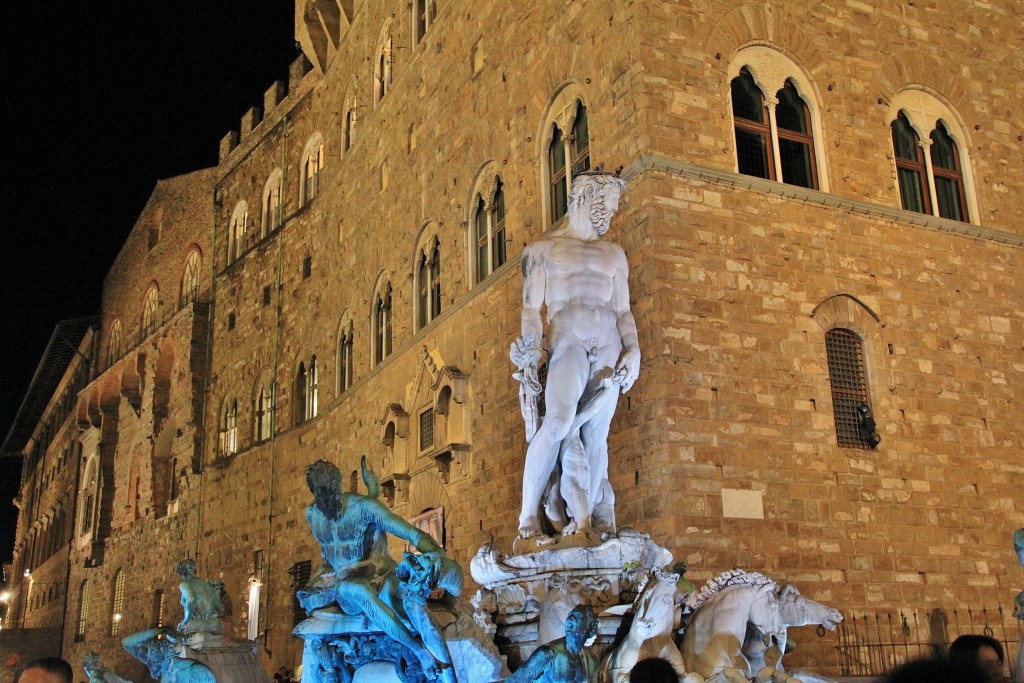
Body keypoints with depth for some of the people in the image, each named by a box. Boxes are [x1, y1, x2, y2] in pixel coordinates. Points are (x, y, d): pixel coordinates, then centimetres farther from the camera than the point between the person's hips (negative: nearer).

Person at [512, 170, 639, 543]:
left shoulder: (614, 253, 22)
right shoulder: (542, 249, 13)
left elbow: (623, 310, 19)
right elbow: (531, 307, 6)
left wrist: (633, 348, 3)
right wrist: (529, 354, -6)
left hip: (609, 344, 4)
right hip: (567, 339, -4)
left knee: (596, 435, -6)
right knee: (560, 421, -25)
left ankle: (589, 520, -7)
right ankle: (529, 516, -22)